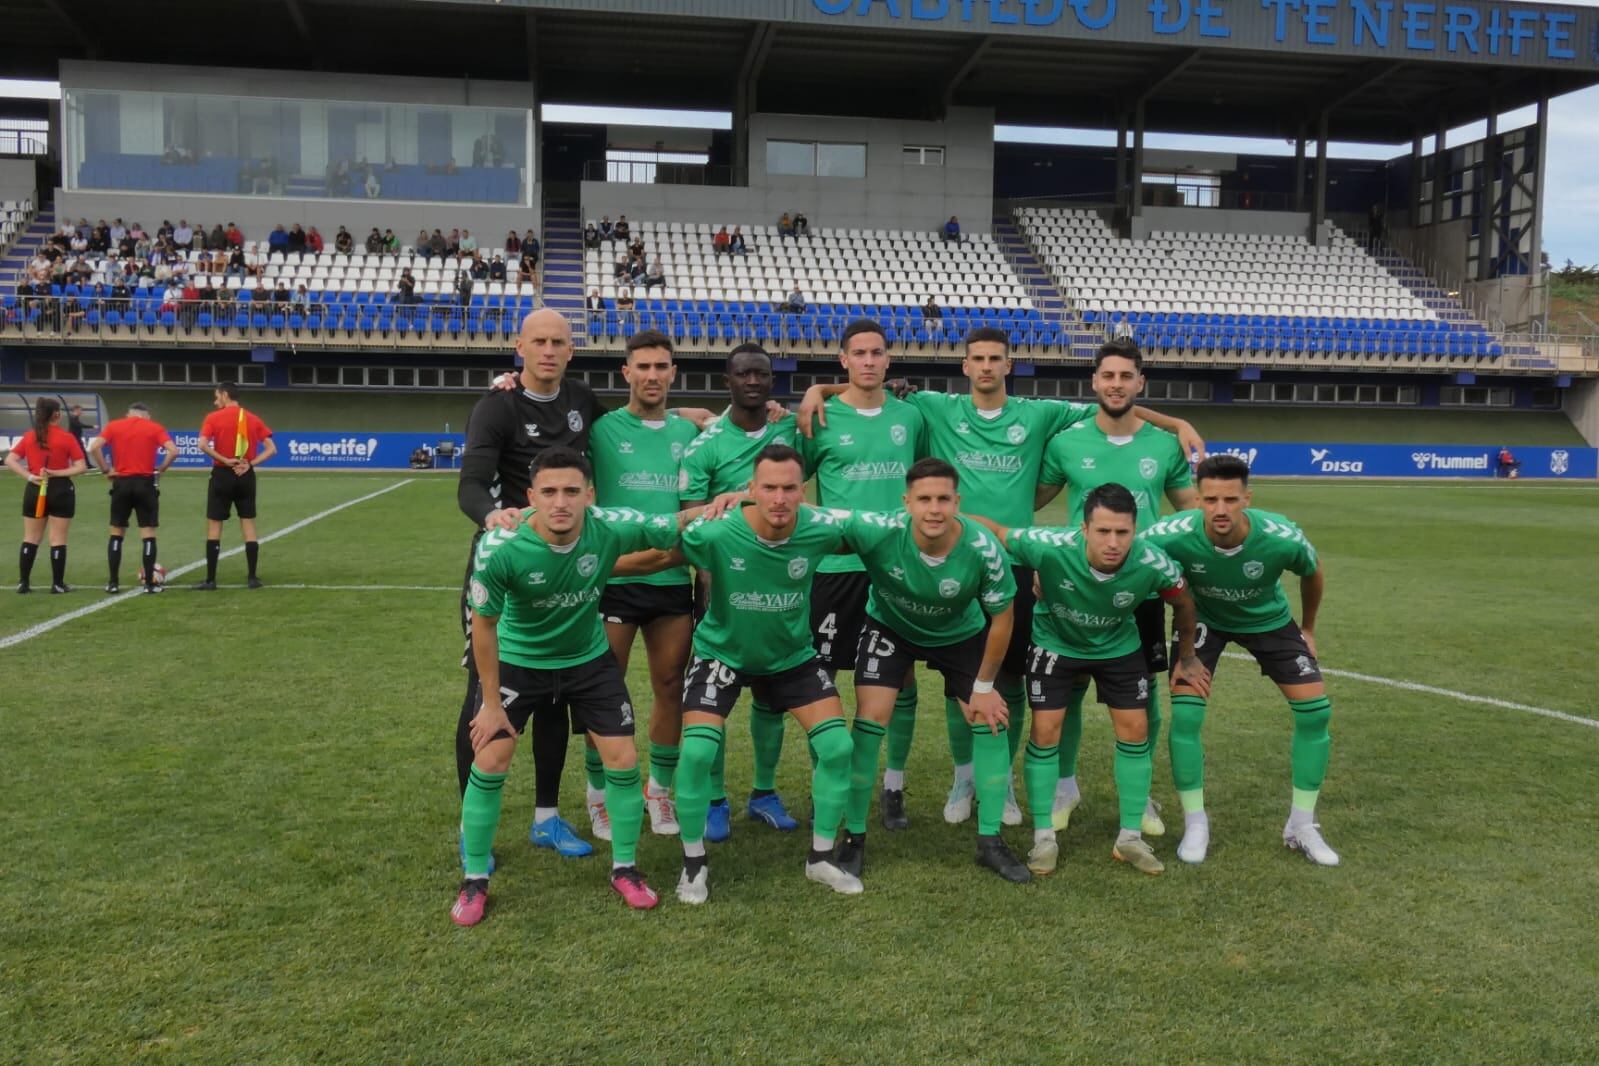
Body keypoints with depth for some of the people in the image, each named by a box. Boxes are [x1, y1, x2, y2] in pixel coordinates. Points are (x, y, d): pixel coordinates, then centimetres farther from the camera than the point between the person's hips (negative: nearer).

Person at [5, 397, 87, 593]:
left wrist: (29, 476, -8)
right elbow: (81, 467, -12)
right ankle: (57, 584, 4)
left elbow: (9, 460, -1)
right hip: (61, 491, -4)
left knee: (30, 538, 12)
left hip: (35, 490, 4)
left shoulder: (29, 436, 4)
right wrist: (57, 473, -11)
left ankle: (23, 583, 12)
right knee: (58, 539, 2)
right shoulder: (66, 438, -7)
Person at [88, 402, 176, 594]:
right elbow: (173, 451, -11)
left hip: (121, 483, 1)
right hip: (145, 483, -1)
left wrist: (106, 470, 1)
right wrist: (160, 470, 0)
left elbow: (94, 447, -8)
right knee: (148, 534, 3)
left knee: (116, 533, 12)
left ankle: (113, 583, 10)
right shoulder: (155, 427, 4)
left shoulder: (114, 425, 7)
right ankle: (149, 583, 1)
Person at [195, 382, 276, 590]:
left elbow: (202, 445, -18)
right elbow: (271, 449, 1)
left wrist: (225, 460, -11)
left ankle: (210, 580, 4)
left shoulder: (214, 418, -4)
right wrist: (250, 463, -6)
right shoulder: (254, 419, 6)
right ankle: (253, 578, 7)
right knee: (248, 525, 7)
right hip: (245, 476, 3)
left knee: (214, 526, 4)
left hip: (222, 475, -3)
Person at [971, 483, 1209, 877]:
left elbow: (1184, 602, -8)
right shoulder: (1051, 548, -39)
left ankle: (1130, 838, 16)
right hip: (1055, 641, -2)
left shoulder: (1154, 564, -31)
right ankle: (1044, 838, 10)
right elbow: (992, 530, -24)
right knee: (1045, 731, -5)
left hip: (1118, 646, 2)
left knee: (1135, 731, 0)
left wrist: (1187, 657, 3)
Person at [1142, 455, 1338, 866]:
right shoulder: (1175, 535, -38)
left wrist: (1307, 628, 6)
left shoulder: (1283, 538, -33)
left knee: (1316, 710, -6)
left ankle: (1301, 826, 13)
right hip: (1203, 619, -1)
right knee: (1185, 714, -16)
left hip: (1268, 620, 1)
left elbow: (1313, 574, -9)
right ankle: (1195, 825, 5)